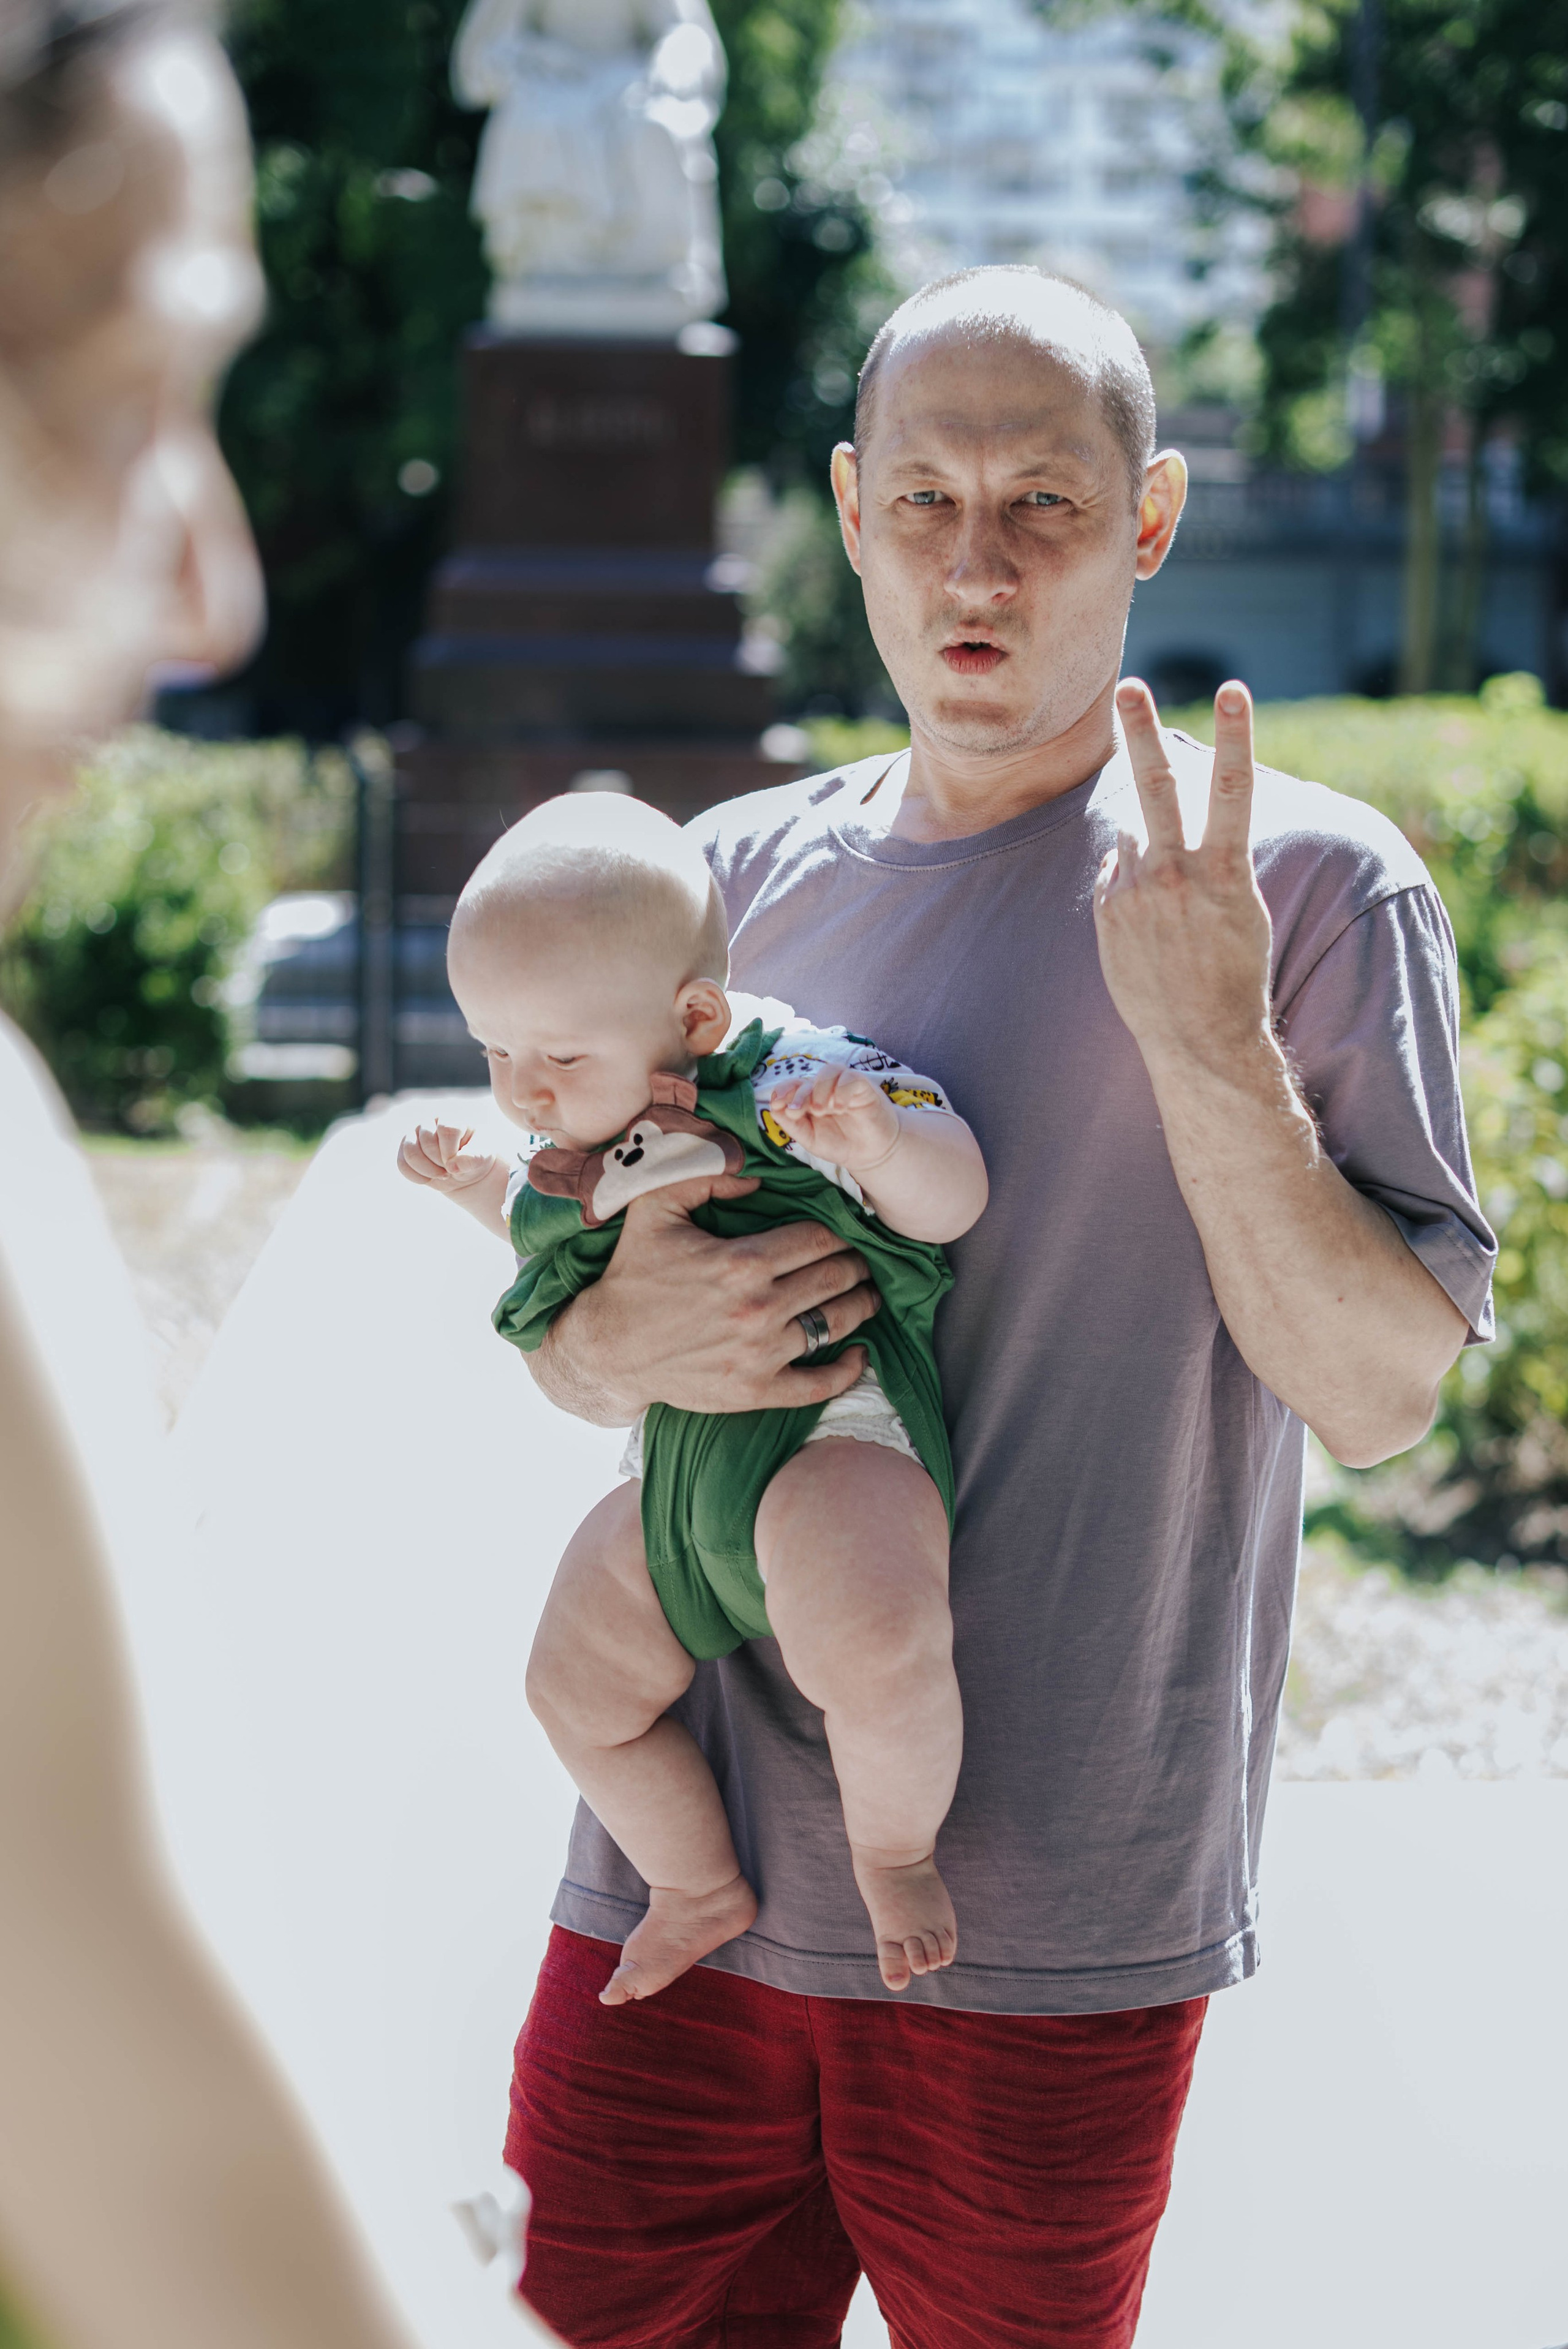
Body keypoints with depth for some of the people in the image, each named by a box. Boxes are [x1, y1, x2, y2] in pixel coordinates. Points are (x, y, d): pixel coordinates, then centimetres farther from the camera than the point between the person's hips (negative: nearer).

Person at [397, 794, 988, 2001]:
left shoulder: (789, 1087, -15)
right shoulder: (585, 1141, 9)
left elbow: (954, 1196, -20)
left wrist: (877, 1145, -39)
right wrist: (474, 1183, 18)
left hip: (828, 1437, -8)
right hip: (671, 1466, 8)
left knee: (867, 1644, -33)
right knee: (577, 1687, 10)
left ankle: (894, 1850, -3)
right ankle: (700, 1888, 32)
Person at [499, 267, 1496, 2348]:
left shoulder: (1313, 888, -4)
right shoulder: (739, 876, 9)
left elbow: (1382, 1395, -9)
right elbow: (566, 1350, 17)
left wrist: (1208, 1041, -21)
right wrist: (629, 1339, -7)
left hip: (1053, 1922, -3)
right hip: (685, 1865, 4)